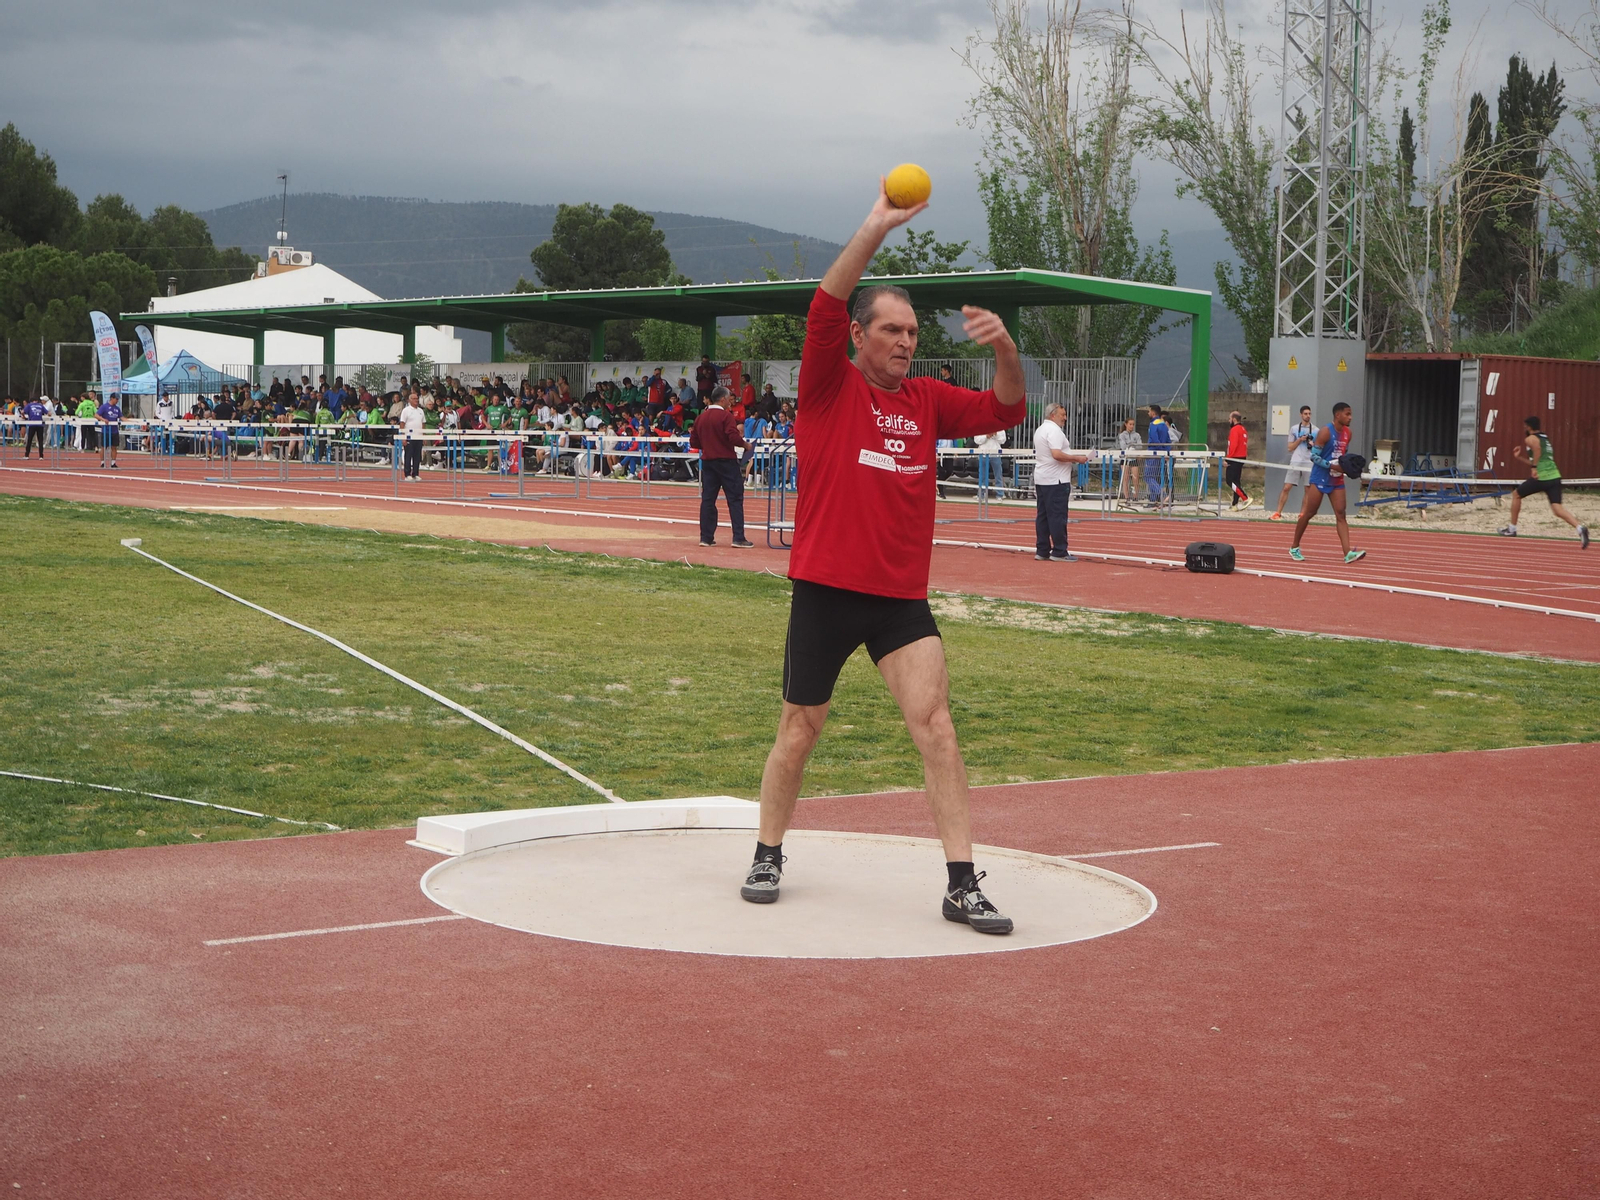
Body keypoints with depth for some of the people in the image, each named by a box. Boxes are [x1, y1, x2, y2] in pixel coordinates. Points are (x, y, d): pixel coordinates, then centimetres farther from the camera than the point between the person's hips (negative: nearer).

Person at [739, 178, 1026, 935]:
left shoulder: (927, 402, 9)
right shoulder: (828, 389, -4)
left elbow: (1005, 411, 5)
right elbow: (825, 307, -18)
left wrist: (1005, 350, -14)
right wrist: (877, 229, -24)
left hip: (902, 598, 3)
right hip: (825, 589, -2)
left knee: (933, 720, -10)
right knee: (800, 729, 9)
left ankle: (962, 885, -10)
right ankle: (768, 856, 31)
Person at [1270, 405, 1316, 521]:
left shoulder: (1315, 430, 7)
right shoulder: (1294, 429, 8)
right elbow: (1290, 447, 8)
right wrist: (1300, 440, -7)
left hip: (1309, 463, 0)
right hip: (1295, 462, 0)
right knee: (1286, 488, -5)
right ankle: (1278, 513, -2)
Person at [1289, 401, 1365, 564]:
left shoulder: (1347, 433, 9)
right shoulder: (1325, 432, -13)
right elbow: (1314, 456, -15)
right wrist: (1332, 465, -24)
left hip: (1337, 480, 6)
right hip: (1320, 478, -6)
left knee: (1340, 514, -4)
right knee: (1308, 513, 1)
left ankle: (1348, 553, -13)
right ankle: (1294, 548, 15)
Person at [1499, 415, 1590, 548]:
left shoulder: (1530, 439, 1)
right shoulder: (1545, 438, 28)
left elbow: (1537, 448, -24)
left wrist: (1534, 467, -21)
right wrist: (1518, 457, 34)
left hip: (1541, 478, -7)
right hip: (1555, 477, 7)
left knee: (1516, 495, 17)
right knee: (1557, 508, -6)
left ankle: (1512, 529, 25)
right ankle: (1580, 528, -31)